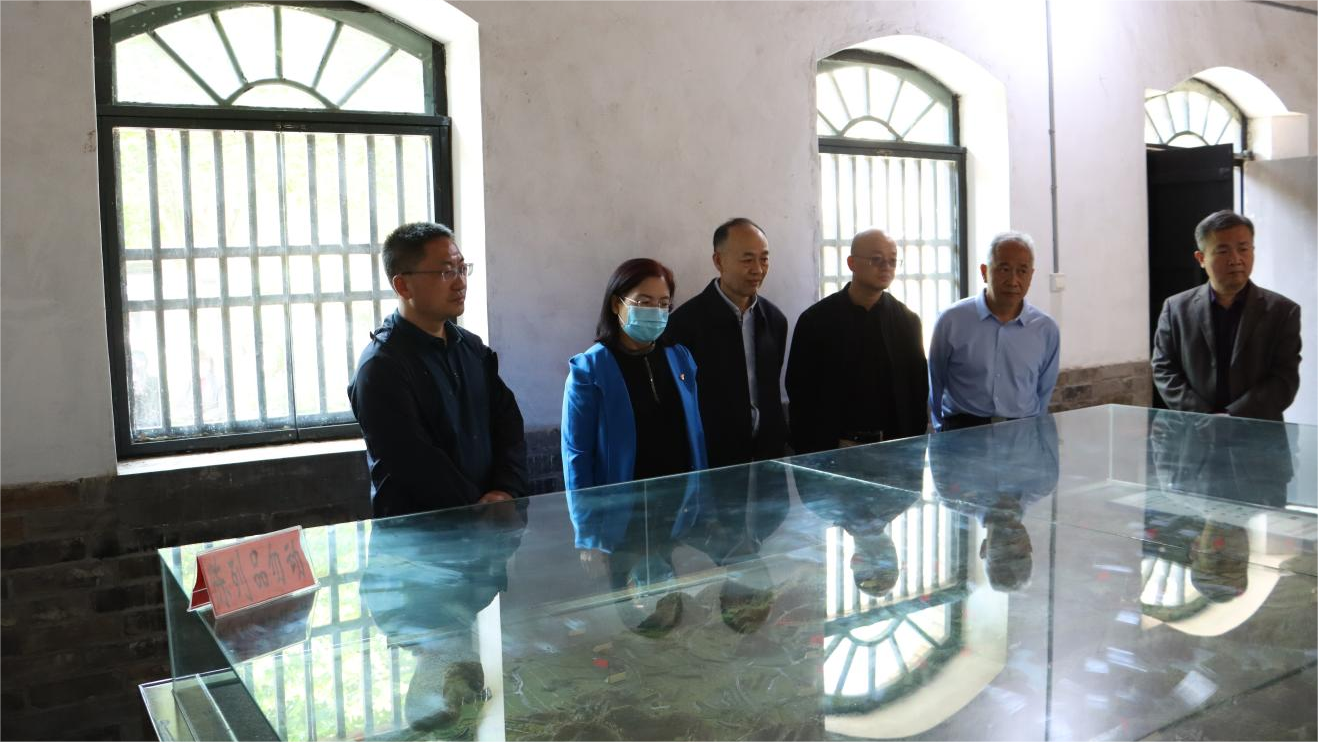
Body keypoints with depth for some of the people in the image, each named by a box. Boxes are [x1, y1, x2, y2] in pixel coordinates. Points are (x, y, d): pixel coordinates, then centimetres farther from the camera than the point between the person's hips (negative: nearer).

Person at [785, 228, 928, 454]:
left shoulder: (907, 321, 6)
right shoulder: (816, 320, -3)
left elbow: (919, 389, 10)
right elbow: (799, 390, -2)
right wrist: (810, 451, -6)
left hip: (895, 447, 2)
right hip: (833, 448, -2)